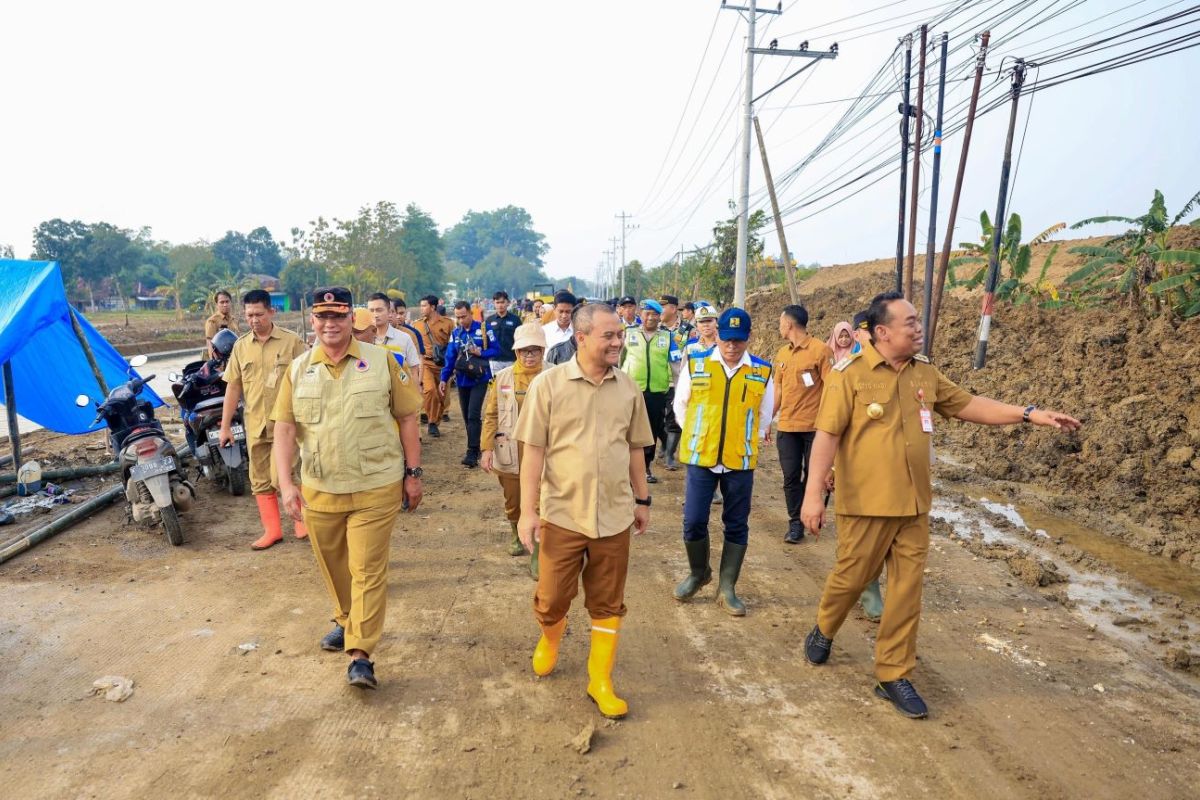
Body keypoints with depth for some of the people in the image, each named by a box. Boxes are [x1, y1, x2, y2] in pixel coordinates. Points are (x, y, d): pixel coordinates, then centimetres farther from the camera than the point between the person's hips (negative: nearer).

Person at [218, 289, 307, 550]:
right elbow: (233, 387, 10)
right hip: (255, 425, 5)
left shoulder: (292, 342, -5)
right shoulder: (241, 346, 8)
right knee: (261, 481, 10)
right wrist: (225, 426, 8)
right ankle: (272, 530, 22)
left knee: (281, 477, -10)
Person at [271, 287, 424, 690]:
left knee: (368, 570, -1)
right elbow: (285, 428, 2)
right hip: (318, 490, 4)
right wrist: (286, 482, -8)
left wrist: (413, 473, -3)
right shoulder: (297, 369, 3)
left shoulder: (380, 360, -4)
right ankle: (346, 621, 44)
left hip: (375, 488, -3)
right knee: (333, 566, 20)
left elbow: (407, 418, -1)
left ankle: (360, 655, 7)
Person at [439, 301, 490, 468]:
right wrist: (444, 379, 2)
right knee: (467, 417, 10)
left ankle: (472, 453, -9)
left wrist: (480, 353, -21)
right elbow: (450, 357, 7)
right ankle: (475, 448, 22)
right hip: (462, 380, 5)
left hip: (479, 379, -5)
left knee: (473, 415, -12)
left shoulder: (483, 329, -7)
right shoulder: (455, 333, 7)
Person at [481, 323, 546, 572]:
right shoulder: (502, 378, 0)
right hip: (509, 454, 2)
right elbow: (491, 416, 0)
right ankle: (518, 536, 45)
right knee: (512, 503, 18)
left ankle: (537, 555, 10)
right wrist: (487, 448, -6)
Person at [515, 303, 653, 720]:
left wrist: (642, 499, 14)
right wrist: (528, 510, -10)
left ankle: (600, 680, 29)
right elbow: (533, 450, -8)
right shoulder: (548, 383, -8)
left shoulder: (628, 388, 3)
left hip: (614, 514, 3)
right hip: (562, 513, -2)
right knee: (552, 597, 11)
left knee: (608, 604, 11)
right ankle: (549, 640, 45)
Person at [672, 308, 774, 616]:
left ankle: (727, 588, 22)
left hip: (741, 461, 1)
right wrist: (697, 438, 10)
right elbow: (681, 406, 8)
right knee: (693, 522, 2)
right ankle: (698, 573, 29)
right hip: (700, 457, 0)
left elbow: (764, 415, 11)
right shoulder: (695, 364, -3)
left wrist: (746, 442, 8)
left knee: (737, 526, 8)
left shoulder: (762, 372, -1)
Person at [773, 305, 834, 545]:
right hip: (787, 427, 5)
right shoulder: (782, 354, 9)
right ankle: (795, 523, 13)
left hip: (814, 426, -5)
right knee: (791, 477, 4)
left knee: (812, 475, 7)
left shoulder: (820, 350, -9)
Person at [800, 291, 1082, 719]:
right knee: (851, 577, 8)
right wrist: (813, 493, -20)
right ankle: (823, 630, 39)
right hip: (866, 504, -5)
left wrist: (1031, 414, 10)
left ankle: (893, 675, 22)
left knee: (907, 589, 8)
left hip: (913, 505, 6)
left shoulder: (925, 373, 7)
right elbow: (827, 435, -16)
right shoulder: (850, 374, -13)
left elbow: (968, 405, 17)